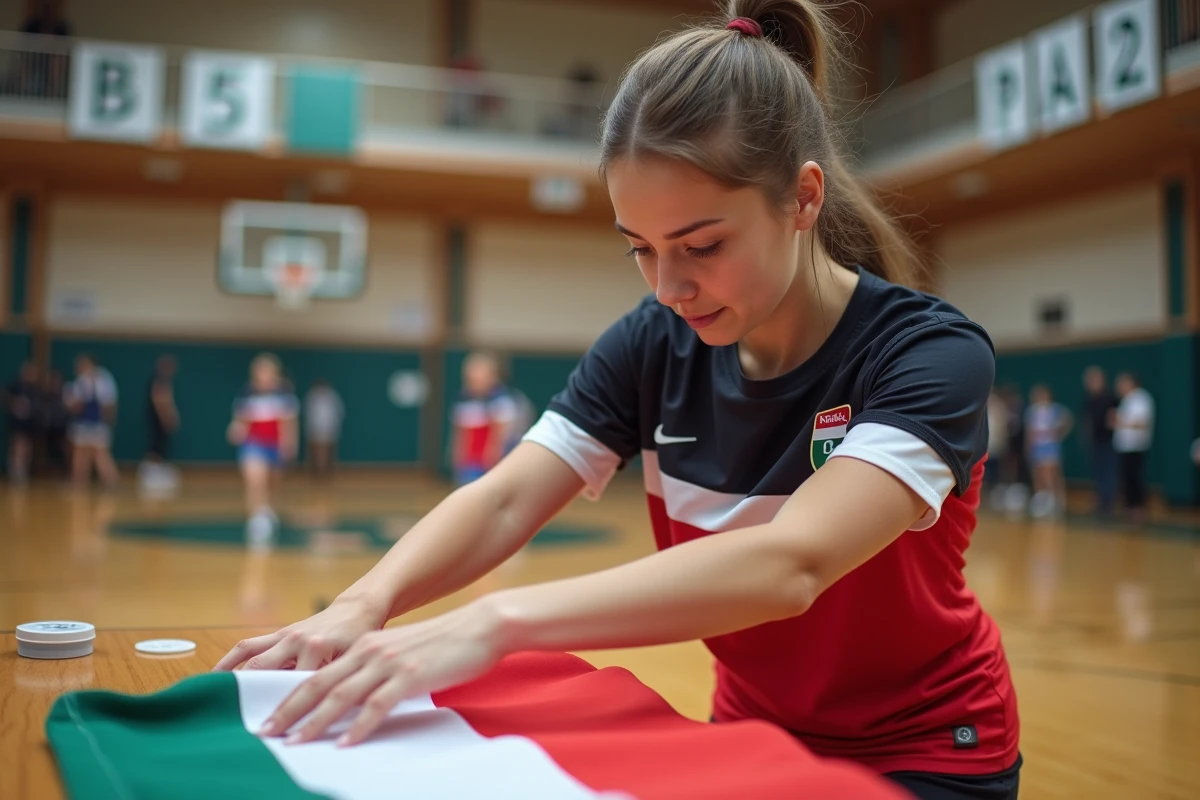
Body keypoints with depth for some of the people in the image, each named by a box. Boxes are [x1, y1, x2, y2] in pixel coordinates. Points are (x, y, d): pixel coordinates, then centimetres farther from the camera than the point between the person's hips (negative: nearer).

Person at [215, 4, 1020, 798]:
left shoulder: (931, 354, -25)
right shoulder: (652, 346, -10)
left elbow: (791, 563, -39)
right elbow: (504, 501, -16)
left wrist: (498, 621, -48)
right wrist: (366, 603, -36)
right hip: (756, 728, 4)